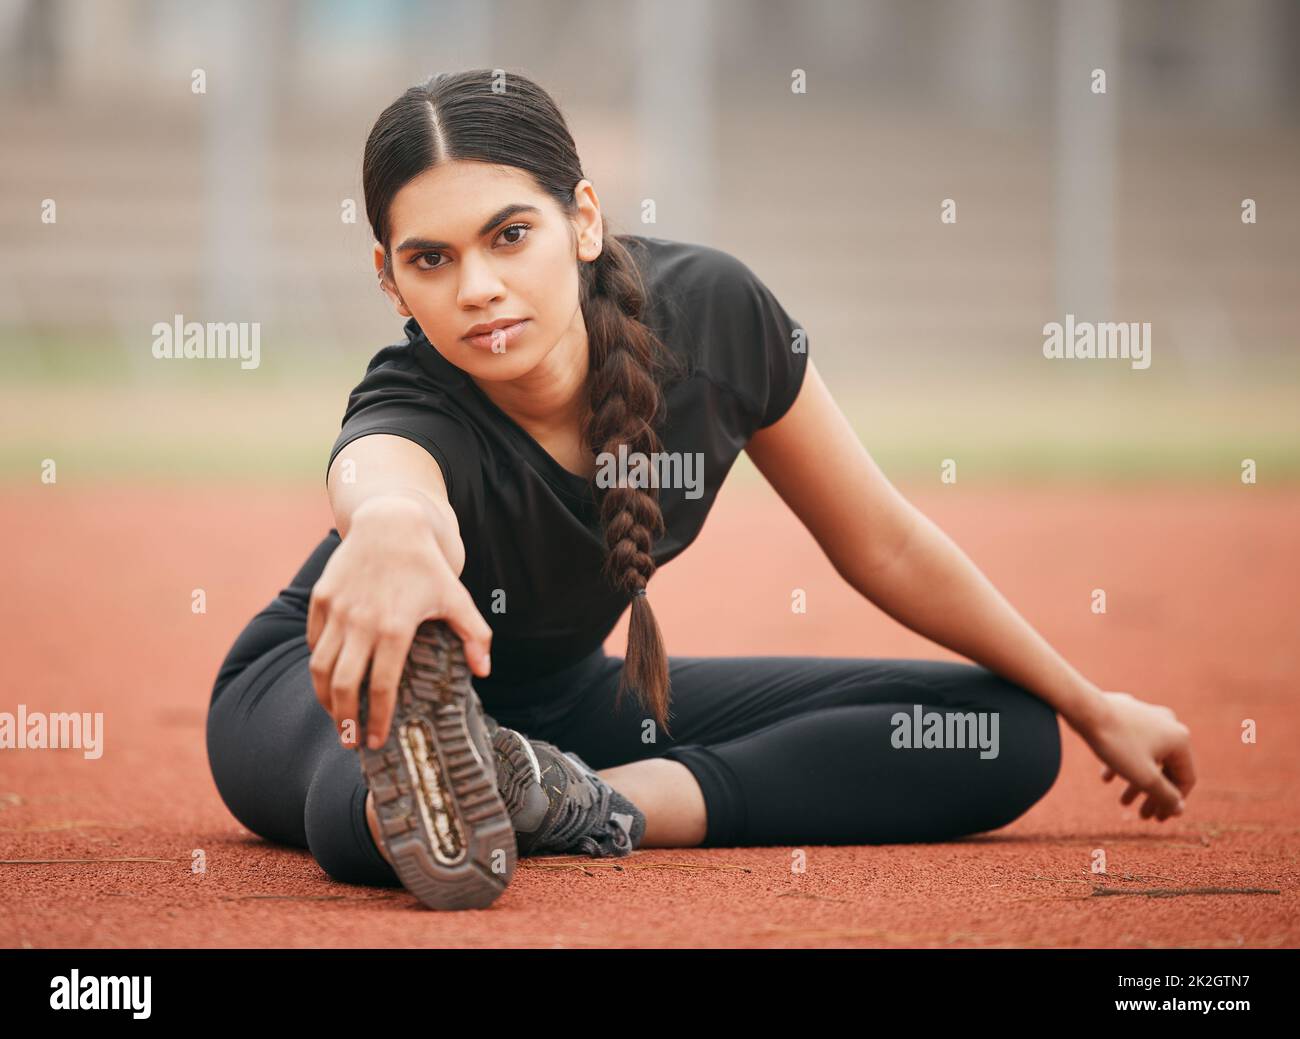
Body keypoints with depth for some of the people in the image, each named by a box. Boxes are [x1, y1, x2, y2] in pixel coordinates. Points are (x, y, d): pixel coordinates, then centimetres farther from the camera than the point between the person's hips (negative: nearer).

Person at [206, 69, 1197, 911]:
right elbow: (383, 475, -63)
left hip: (557, 696, 7)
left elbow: (884, 545, -5)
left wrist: (1093, 711, 4)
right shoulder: (418, 412, -33)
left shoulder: (710, 311, -21)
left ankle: (593, 804, -25)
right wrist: (393, 526, -90)